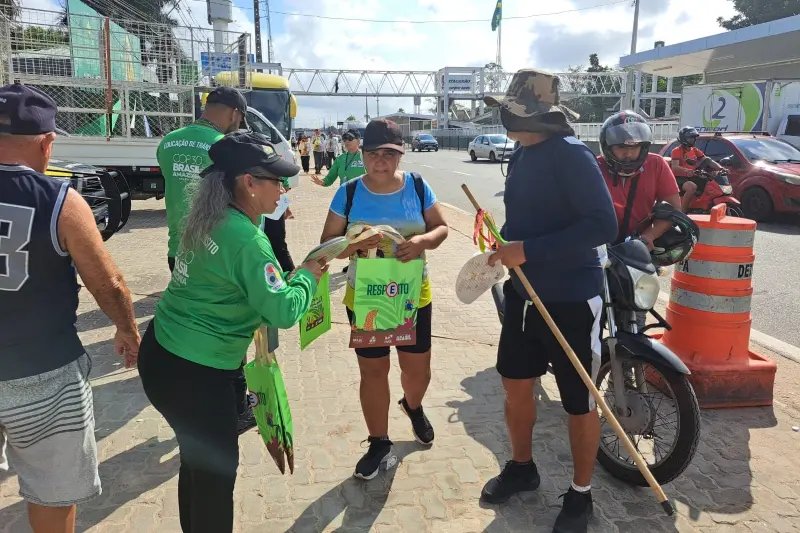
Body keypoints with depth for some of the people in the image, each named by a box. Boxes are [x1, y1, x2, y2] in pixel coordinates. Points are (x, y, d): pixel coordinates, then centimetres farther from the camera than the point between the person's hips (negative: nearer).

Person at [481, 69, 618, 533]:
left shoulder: (571, 155, -18)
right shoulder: (523, 155, 8)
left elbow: (603, 225, -26)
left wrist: (529, 251, -26)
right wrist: (505, 246, 4)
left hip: (571, 300, -8)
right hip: (525, 294, 8)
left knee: (579, 403, 7)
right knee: (516, 384, 17)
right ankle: (522, 467, 40)